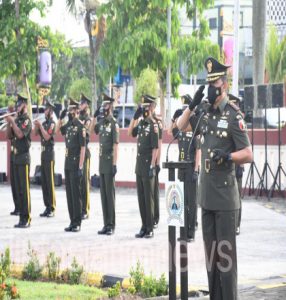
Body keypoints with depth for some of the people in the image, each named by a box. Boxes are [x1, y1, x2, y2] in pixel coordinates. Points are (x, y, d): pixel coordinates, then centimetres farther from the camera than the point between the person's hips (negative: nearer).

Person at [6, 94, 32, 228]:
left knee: (24, 189, -8)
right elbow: (9, 136, 13)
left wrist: (12, 122, -18)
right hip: (16, 157, 8)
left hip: (24, 158, -8)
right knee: (18, 189, 9)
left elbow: (20, 134, -24)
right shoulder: (17, 120, 14)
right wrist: (8, 123, -1)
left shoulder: (27, 120, -10)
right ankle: (22, 217, 12)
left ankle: (27, 219, -6)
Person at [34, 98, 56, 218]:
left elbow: (47, 137, -20)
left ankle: (52, 208, -6)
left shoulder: (52, 123, -11)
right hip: (43, 153, 9)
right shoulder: (44, 122, 14)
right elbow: (36, 133, 13)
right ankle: (47, 207, 14)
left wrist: (40, 125, -21)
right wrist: (36, 125, -3)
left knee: (50, 181, -8)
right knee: (44, 181, 9)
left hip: (49, 153, -9)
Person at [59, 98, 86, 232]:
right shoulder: (68, 125, 11)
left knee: (76, 193, -5)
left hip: (76, 164, -8)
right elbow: (59, 128, 34)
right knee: (69, 192, 9)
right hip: (67, 163, 8)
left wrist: (80, 167, -19)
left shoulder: (80, 126, -12)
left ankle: (77, 223, -1)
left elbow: (83, 148, -16)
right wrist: (61, 117, 15)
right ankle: (72, 221, 14)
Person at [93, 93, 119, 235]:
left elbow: (115, 145, -16)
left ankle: (111, 225, -2)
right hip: (101, 161, 8)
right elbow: (93, 129, 31)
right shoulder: (102, 122, 11)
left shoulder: (114, 123, -11)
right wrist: (95, 116, 16)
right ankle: (106, 224, 13)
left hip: (109, 162, -8)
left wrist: (115, 164, -20)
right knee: (103, 193, 9)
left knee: (110, 193, -5)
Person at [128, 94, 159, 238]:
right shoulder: (141, 122, 10)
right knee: (141, 197, 10)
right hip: (139, 165, 8)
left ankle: (150, 229, 1)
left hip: (148, 165, -8)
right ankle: (144, 227, 15)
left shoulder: (153, 125, -12)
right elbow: (130, 132, 22)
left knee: (149, 197, -3)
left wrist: (152, 166, -19)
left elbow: (155, 148, -15)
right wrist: (135, 117, 9)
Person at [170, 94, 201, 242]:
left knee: (192, 201, -2)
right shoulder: (181, 129, 9)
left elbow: (199, 151, -14)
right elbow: (171, 130, 30)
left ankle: (191, 233, 2)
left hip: (191, 168, -7)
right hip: (181, 168, 7)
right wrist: (174, 118, 11)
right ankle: (184, 231, 17)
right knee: (182, 200, 10)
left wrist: (196, 170, -19)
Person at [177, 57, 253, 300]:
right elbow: (180, 126, 20)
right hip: (207, 195, 7)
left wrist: (227, 156, -29)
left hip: (225, 197, -7)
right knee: (210, 252, 11)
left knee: (226, 254, -4)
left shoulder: (234, 116, -9)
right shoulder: (206, 114, 10)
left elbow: (248, 154, -11)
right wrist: (193, 104, 5)